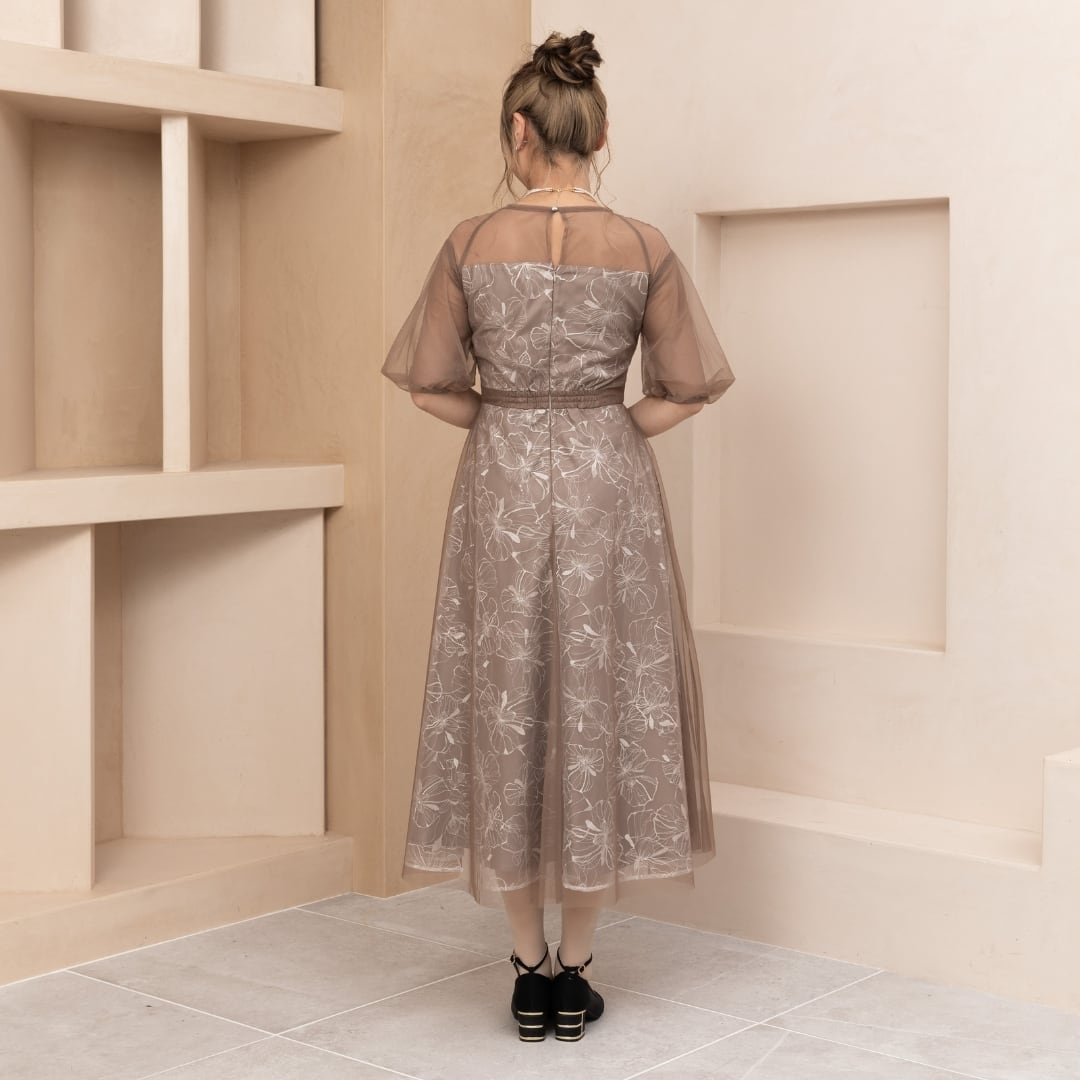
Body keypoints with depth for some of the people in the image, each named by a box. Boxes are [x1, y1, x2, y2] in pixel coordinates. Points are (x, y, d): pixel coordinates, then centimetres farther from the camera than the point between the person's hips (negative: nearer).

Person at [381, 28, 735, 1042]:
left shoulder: (470, 244, -4)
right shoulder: (645, 249, -3)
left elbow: (429, 381, 0)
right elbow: (686, 386, 0)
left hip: (499, 486, 0)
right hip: (609, 488, 0)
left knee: (503, 703, 8)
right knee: (601, 702, 8)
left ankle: (529, 966, 14)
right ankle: (574, 968, 13)